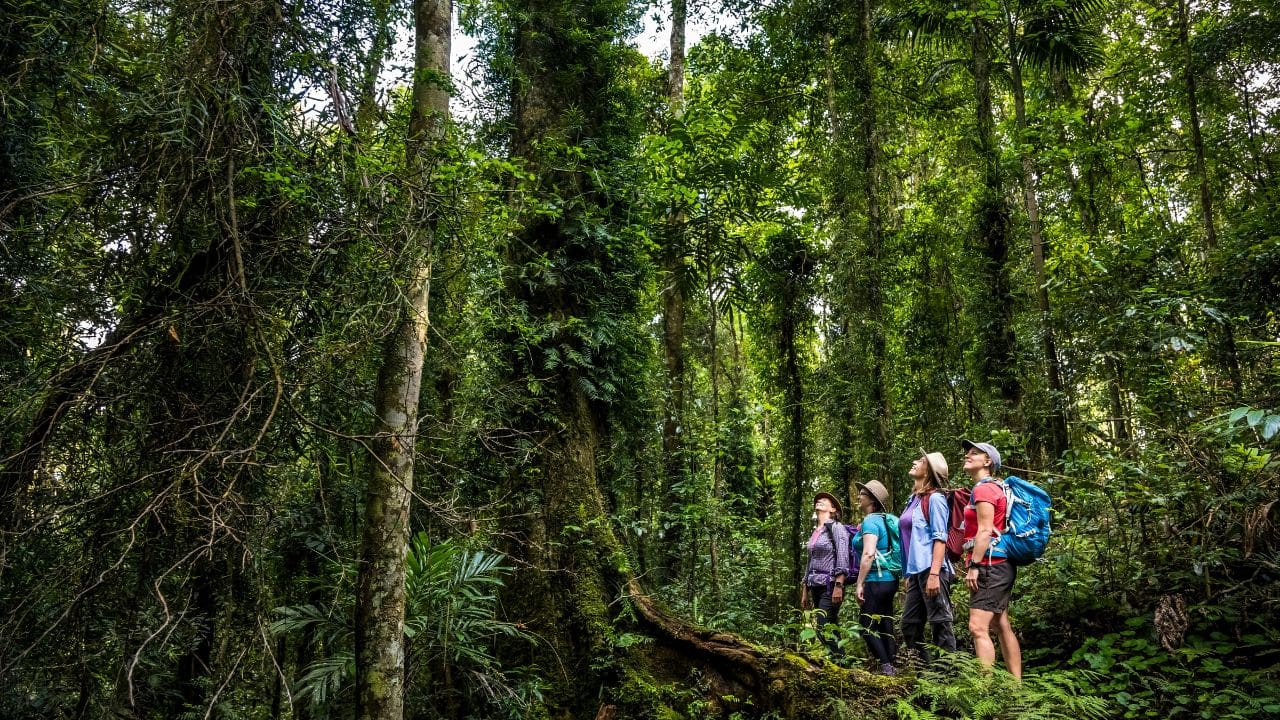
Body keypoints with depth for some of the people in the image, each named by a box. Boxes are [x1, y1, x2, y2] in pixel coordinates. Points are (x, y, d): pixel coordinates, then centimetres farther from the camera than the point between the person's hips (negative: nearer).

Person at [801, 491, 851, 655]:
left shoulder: (836, 527, -3)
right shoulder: (815, 532, 19)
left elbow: (843, 558, -13)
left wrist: (838, 586, -22)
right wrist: (805, 591, 19)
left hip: (830, 585, -7)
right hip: (816, 587, 8)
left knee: (823, 629, -16)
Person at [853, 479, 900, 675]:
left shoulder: (870, 521, -13)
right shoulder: (883, 520, 16)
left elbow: (868, 554, -23)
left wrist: (860, 583, -20)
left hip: (876, 581, -9)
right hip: (889, 580, 9)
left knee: (867, 626, -4)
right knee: (885, 625, 11)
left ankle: (886, 667, -7)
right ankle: (891, 667, 14)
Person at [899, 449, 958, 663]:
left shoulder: (934, 498, -6)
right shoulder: (913, 499, 17)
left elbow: (940, 538, -13)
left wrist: (934, 574, -21)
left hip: (931, 569, -9)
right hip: (916, 571, 9)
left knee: (941, 625, -4)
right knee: (909, 625, 11)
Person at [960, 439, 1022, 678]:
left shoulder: (983, 488, -10)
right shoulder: (993, 488, 19)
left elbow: (986, 531, -18)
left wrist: (974, 566, -19)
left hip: (991, 565, -10)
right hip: (1000, 566, 10)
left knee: (978, 627, -15)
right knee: (1003, 626, 12)